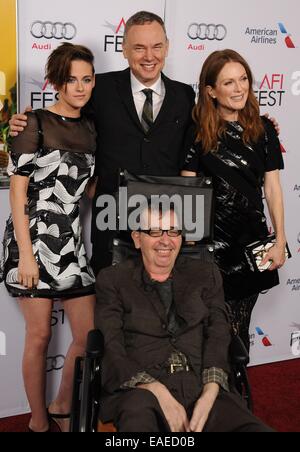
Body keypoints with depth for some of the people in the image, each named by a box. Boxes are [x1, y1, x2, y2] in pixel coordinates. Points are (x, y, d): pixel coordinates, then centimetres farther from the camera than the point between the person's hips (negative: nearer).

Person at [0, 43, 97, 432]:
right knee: (39, 336, 3)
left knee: (89, 335, 6)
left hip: (72, 240, 6)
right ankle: (38, 420, 23)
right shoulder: (36, 122, -7)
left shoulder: (90, 128, 10)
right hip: (33, 238, -5)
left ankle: (62, 408, 29)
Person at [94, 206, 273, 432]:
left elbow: (218, 334, 5)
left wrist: (209, 394, -13)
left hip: (202, 385, 4)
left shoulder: (206, 275, 17)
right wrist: (160, 395, -15)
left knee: (257, 429, -25)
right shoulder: (113, 280, 10)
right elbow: (111, 349, -1)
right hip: (141, 389, -3)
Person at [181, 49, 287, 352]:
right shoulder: (199, 131, -4)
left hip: (252, 241, 2)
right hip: (211, 240, -2)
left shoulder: (263, 129, 2)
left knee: (238, 327, 12)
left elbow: (272, 187, 3)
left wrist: (280, 240, -1)